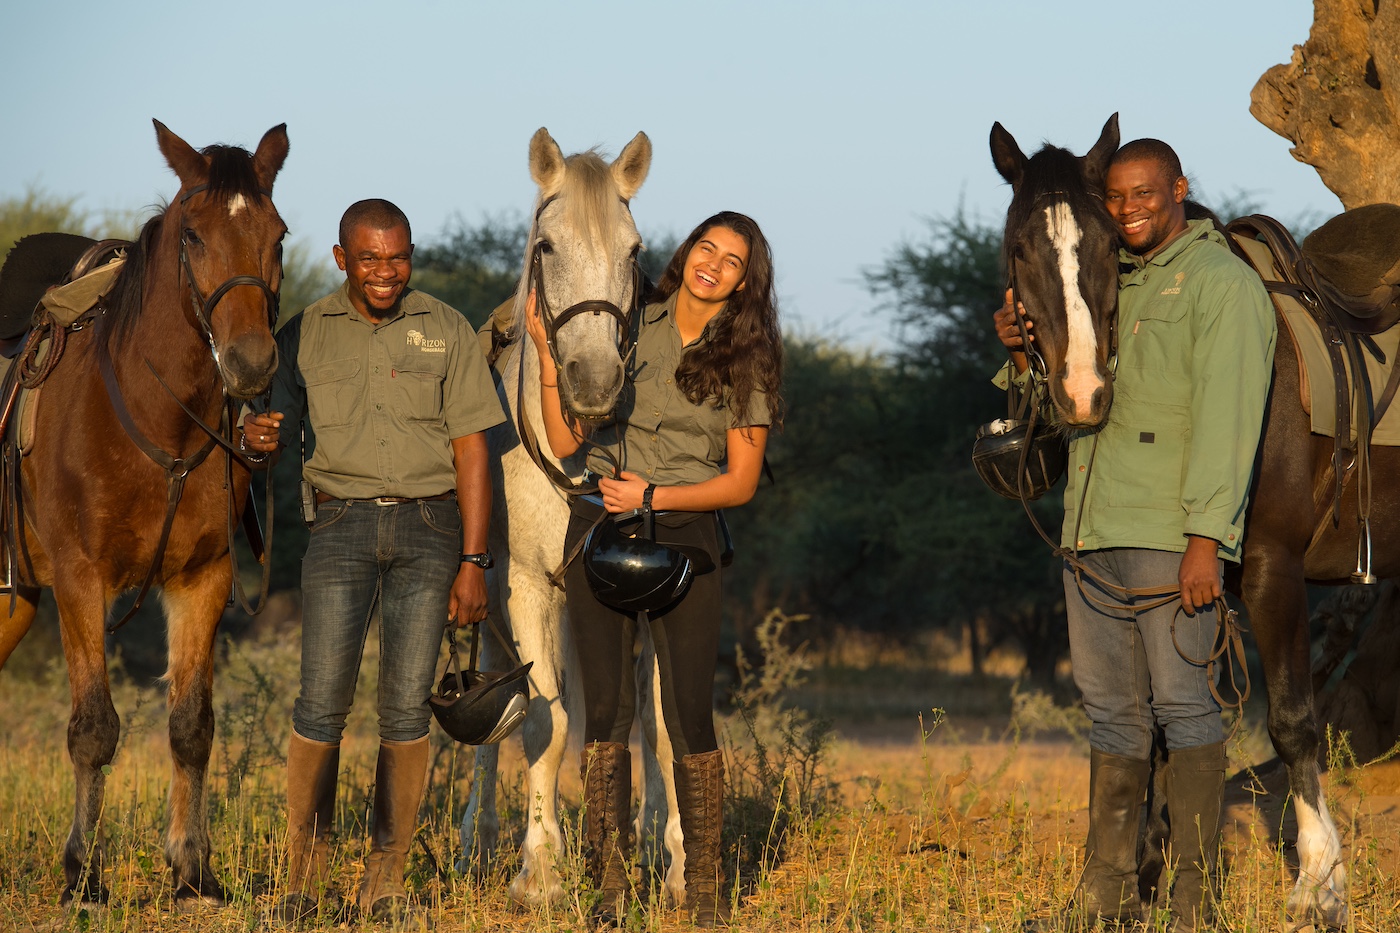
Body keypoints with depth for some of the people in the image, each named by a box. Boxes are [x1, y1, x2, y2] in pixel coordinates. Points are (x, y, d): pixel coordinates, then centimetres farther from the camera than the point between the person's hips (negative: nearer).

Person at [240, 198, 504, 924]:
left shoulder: (447, 332, 4)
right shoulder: (305, 336, 4)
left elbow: (471, 451, 3)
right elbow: (267, 428, 6)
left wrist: (472, 561, -3)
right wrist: (257, 439, -20)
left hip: (429, 525, 0)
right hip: (342, 524, 0)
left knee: (407, 705, -1)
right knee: (321, 701, -9)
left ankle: (386, 879, 6)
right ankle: (303, 867, 2)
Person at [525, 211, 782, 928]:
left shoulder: (745, 362, 4)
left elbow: (741, 482, 0)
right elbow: (564, 443, 5)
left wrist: (655, 495, -11)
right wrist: (548, 354, -5)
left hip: (684, 538, -1)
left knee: (690, 714, -6)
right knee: (606, 709, -1)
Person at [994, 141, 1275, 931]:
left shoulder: (1224, 284, -6)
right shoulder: (1110, 286, 19)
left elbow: (1226, 419, -14)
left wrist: (1206, 537, -21)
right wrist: (1024, 353, 3)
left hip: (1170, 538, -7)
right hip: (1091, 534, 7)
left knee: (1183, 704, -5)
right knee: (1113, 712, 10)